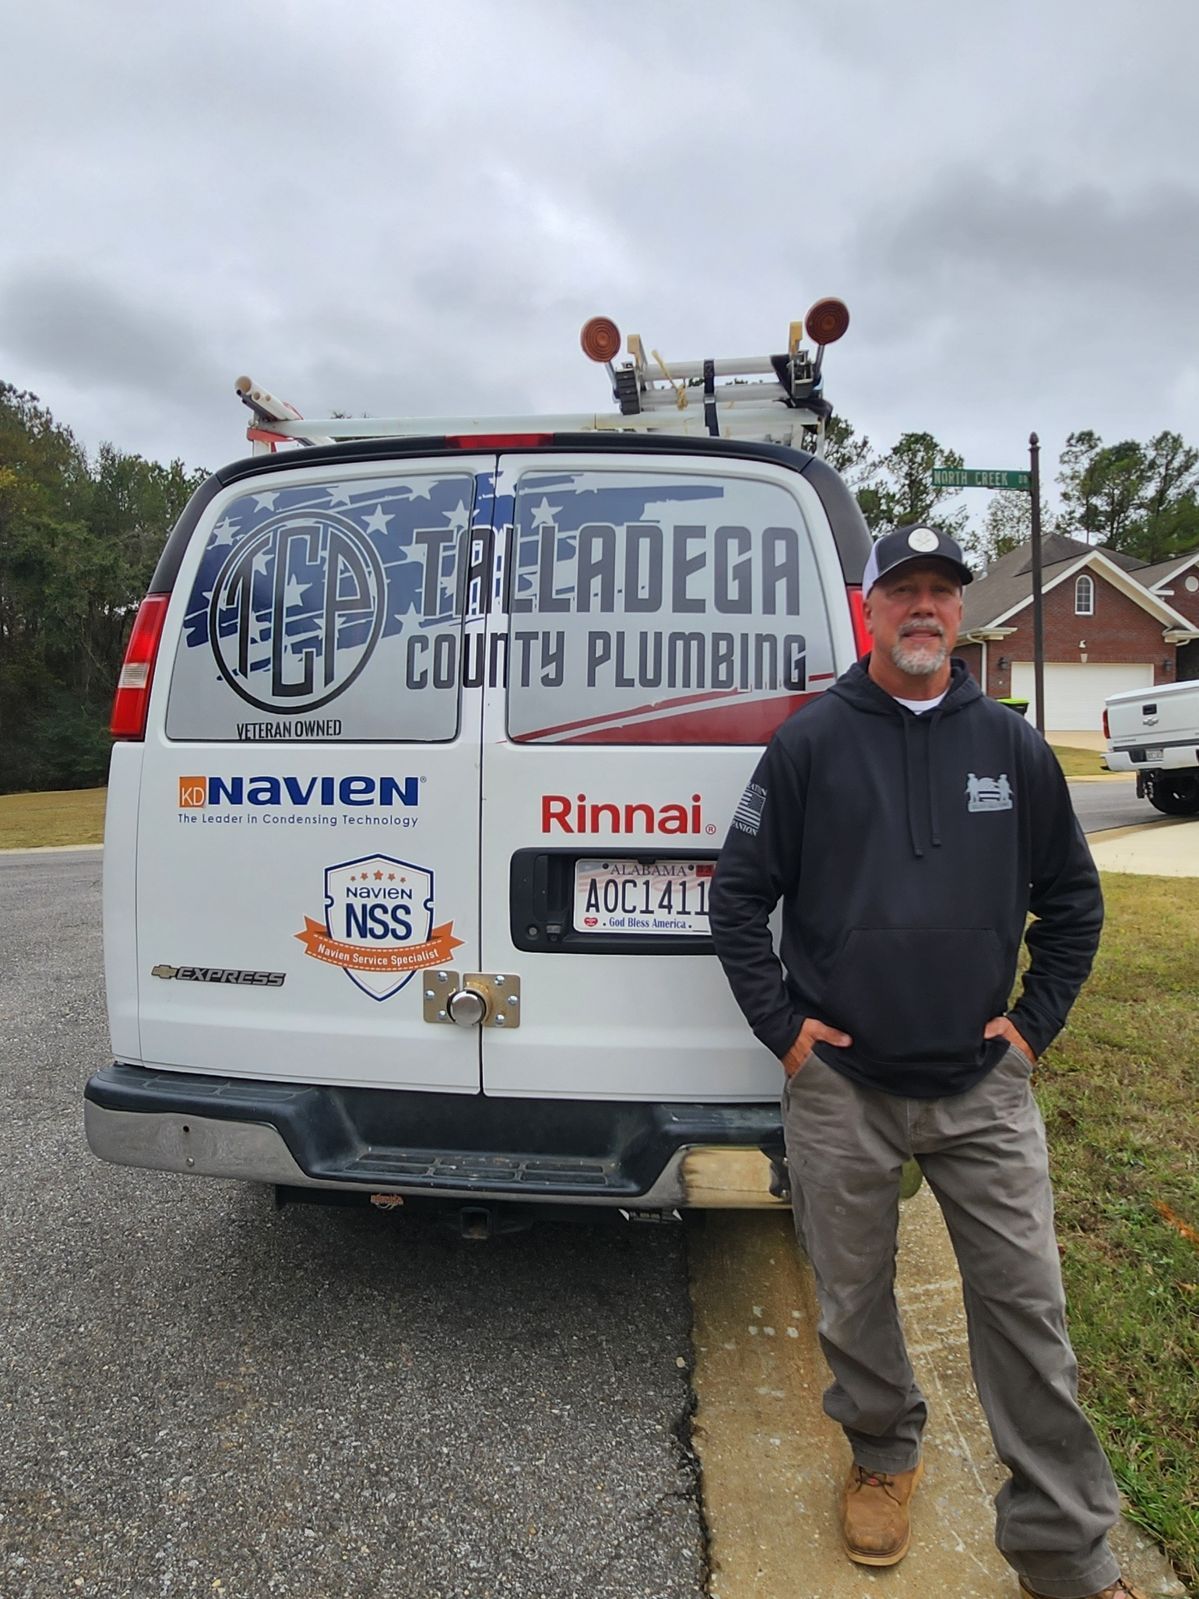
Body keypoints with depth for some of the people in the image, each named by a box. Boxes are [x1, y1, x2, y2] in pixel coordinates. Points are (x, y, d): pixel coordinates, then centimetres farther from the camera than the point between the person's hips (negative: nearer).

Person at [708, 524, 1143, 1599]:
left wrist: (1035, 1021, 5)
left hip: (983, 1087, 1)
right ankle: (884, 1456, 43)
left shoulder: (1012, 745, 4)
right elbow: (740, 894, 0)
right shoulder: (811, 741, -3)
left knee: (1027, 1307, 7)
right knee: (854, 1301, 15)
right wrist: (781, 1026, -4)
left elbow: (1073, 897, 12)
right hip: (839, 1086, -1)